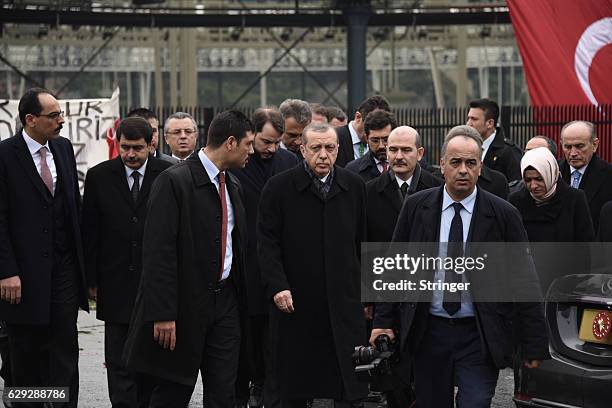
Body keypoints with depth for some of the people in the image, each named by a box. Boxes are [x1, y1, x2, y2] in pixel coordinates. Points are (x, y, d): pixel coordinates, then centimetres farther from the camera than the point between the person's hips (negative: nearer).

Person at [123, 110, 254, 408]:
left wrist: (240, 302, 15)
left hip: (225, 302, 7)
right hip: (187, 304, -7)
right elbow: (158, 251, -18)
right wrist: (162, 314, -21)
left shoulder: (232, 186, 12)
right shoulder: (174, 182, -14)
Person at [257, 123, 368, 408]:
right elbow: (267, 243, -4)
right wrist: (277, 286, -15)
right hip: (295, 303, -1)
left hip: (344, 303, 1)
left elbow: (364, 243, 12)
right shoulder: (279, 187, -1)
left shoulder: (354, 187, 7)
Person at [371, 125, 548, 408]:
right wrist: (383, 319, 6)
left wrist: (535, 345, -4)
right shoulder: (416, 207, 2)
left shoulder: (503, 214, -5)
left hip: (480, 338, -2)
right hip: (428, 333, 2)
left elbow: (525, 281, -3)